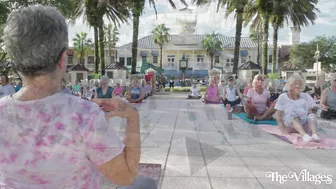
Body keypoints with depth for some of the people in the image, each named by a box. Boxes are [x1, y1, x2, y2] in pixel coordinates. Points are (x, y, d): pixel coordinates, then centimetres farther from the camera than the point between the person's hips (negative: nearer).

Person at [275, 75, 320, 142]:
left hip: (303, 126, 3)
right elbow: (278, 115, -3)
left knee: (312, 116, -23)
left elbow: (310, 112, 7)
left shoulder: (306, 96, 9)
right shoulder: (282, 97, 0)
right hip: (289, 126, -3)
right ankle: (304, 135, -52)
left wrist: (312, 123, -12)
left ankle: (314, 134, -45)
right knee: (293, 115, -32)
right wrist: (282, 129, -15)